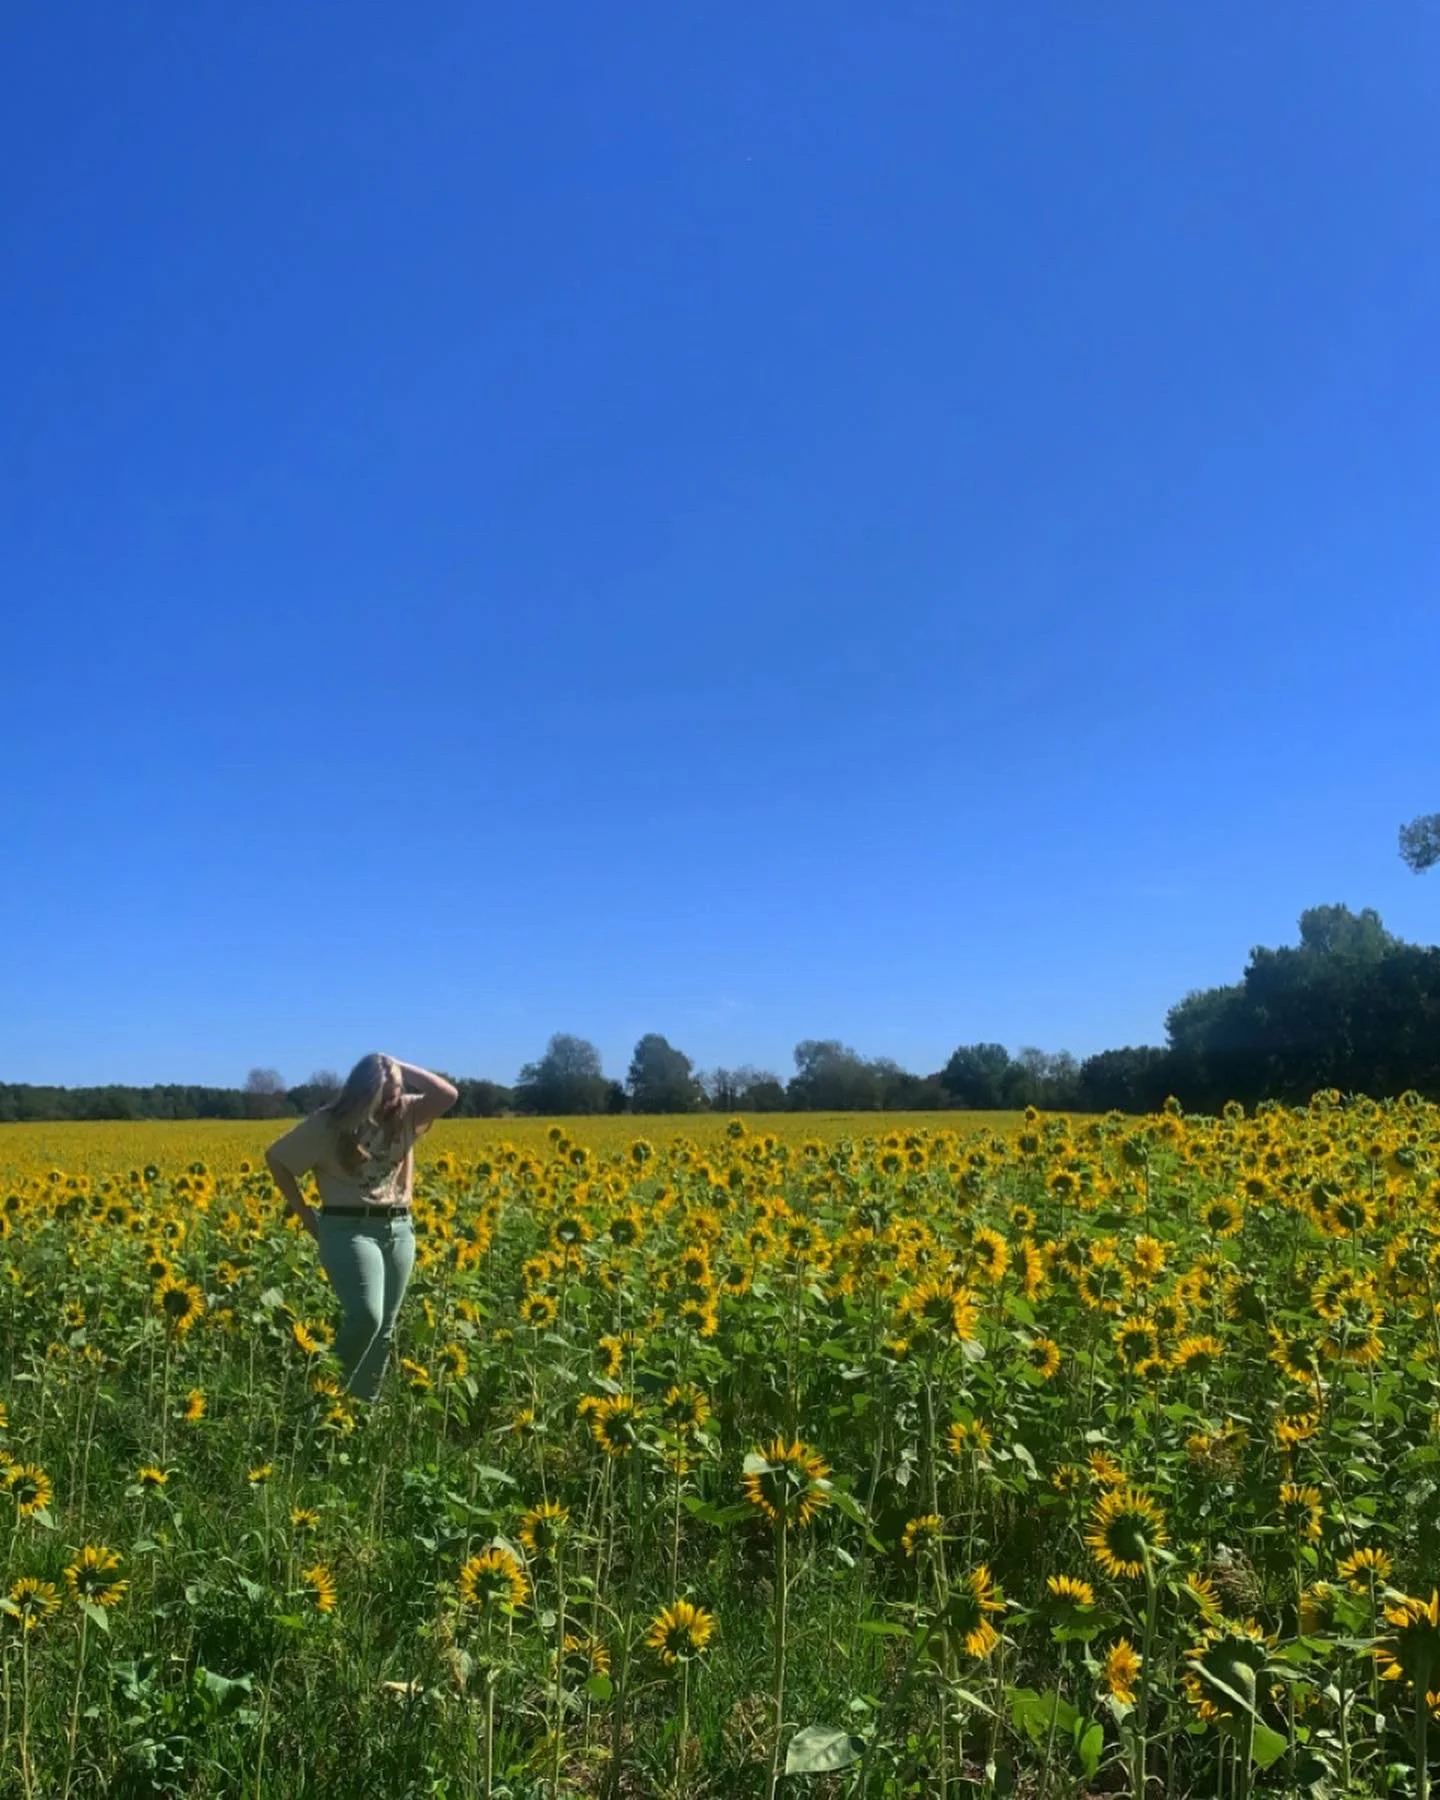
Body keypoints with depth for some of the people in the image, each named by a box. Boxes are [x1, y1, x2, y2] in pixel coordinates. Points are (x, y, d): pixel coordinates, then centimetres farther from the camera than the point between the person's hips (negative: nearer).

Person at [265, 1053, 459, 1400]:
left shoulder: (405, 1115, 0)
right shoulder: (329, 1123, -9)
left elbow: (449, 1094, -13)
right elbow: (276, 1158, 0)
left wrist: (399, 1068, -12)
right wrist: (304, 1213, -2)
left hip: (399, 1228, 5)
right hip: (350, 1228, -5)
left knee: (384, 1327, 8)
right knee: (366, 1316, -20)